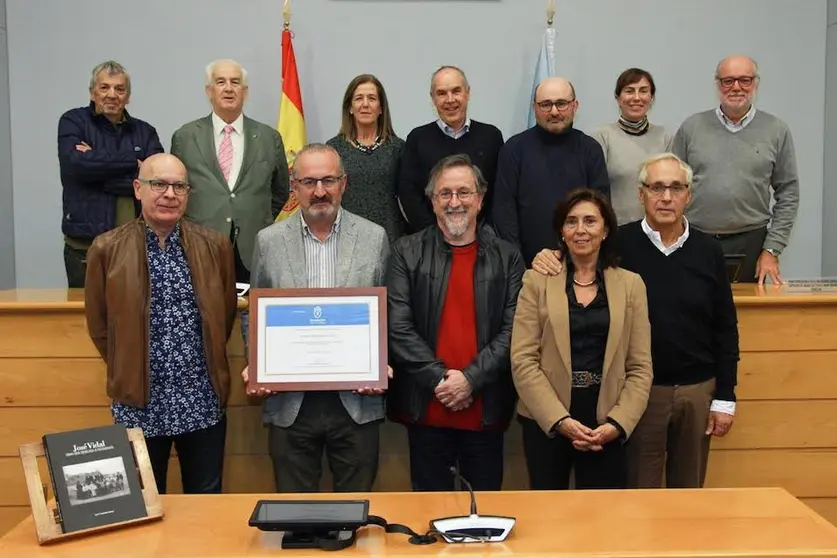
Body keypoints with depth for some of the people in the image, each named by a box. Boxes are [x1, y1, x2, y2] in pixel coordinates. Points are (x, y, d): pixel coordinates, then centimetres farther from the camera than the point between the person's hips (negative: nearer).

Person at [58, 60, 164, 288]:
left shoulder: (145, 131, 11)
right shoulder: (73, 122, 6)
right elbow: (76, 162, -14)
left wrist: (98, 165, -9)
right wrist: (133, 161, -9)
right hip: (85, 245, -2)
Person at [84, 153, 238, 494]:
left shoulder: (214, 245, 0)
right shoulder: (107, 249, -4)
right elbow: (98, 324, 5)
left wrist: (206, 361, 10)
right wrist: (127, 368, 7)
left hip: (203, 402, 1)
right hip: (138, 403, -1)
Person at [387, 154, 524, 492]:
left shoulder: (507, 257, 4)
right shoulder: (407, 252, 1)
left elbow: (512, 330, -3)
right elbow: (397, 327, -5)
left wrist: (470, 379, -12)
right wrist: (440, 379, -12)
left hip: (486, 410, 1)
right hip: (427, 410, 0)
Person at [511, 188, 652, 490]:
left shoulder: (631, 284, 5)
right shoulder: (537, 281, 1)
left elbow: (640, 367, 2)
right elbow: (523, 361, -5)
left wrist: (617, 423, -10)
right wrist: (560, 419, -13)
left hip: (606, 426, 1)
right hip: (545, 422, -1)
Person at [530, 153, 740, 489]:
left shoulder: (708, 251, 2)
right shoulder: (619, 244, -5)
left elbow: (725, 329, 4)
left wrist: (725, 398, 3)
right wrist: (548, 259, -20)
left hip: (698, 390, 2)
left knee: (689, 492, 16)